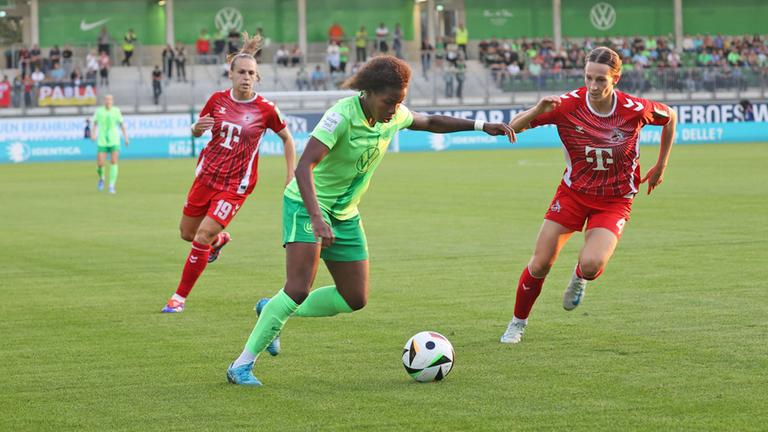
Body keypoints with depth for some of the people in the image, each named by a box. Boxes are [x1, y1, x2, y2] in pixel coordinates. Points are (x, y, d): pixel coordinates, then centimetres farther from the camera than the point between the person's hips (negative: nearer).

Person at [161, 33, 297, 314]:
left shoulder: (266, 110, -11)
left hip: (236, 185, -4)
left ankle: (180, 297, -2)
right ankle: (220, 239, 50)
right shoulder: (218, 100, -3)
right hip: (206, 175, 4)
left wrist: (290, 177, 0)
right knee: (187, 234, 15)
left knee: (203, 236, -15)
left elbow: (287, 139, 4)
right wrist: (197, 128, -13)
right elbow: (196, 131, 11)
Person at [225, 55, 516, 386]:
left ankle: (273, 311, 25)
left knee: (355, 299, 8)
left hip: (345, 214, 8)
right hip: (307, 206, -8)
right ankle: (242, 364, -13)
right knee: (298, 290, -22)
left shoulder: (394, 115, -4)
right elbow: (304, 167, -34)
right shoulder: (343, 115, -27)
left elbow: (430, 122, 19)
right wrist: (317, 218, -46)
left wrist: (480, 126, 13)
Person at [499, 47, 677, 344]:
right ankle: (518, 322, 21)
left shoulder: (635, 109, -18)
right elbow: (515, 127, -14)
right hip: (573, 193, 1)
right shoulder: (567, 105, -17)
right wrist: (538, 111, -35)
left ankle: (580, 277, 16)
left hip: (614, 202, -1)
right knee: (540, 264, -5)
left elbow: (670, 117, 4)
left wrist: (660, 167, 9)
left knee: (591, 265, -24)